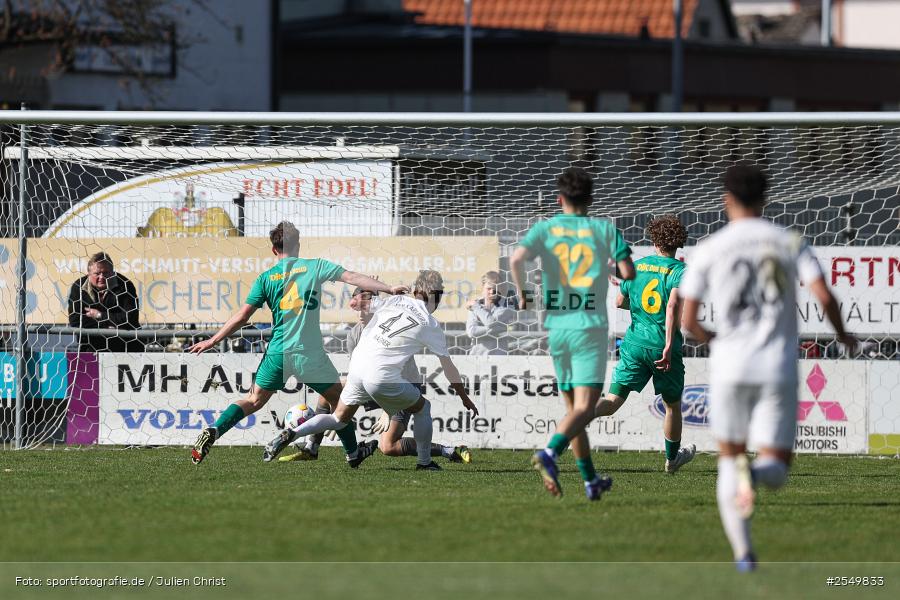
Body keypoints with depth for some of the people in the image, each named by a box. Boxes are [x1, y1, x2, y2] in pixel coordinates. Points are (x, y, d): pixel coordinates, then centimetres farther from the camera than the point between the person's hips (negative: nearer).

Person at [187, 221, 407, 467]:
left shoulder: (266, 278, 4)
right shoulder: (314, 266, 1)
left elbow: (242, 317, 2)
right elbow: (352, 277, -6)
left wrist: (212, 341, 8)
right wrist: (389, 289, -4)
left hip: (278, 352, 1)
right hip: (311, 353, -1)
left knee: (254, 400, 12)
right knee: (338, 399, 18)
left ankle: (213, 431, -8)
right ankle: (353, 453, 28)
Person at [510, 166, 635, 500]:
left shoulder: (545, 229, 4)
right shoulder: (605, 229, 1)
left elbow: (517, 258, -13)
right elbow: (628, 272, -2)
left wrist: (521, 294, 3)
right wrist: (613, 267, 20)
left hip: (557, 326, 3)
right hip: (590, 326, -3)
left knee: (573, 406, 15)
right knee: (584, 407, -11)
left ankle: (591, 480, 20)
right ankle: (549, 453, -37)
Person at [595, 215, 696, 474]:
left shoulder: (636, 266, 7)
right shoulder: (679, 271, -7)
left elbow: (620, 302, 16)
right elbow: (674, 304, -23)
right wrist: (669, 347, -26)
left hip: (634, 343, 3)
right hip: (662, 345, -3)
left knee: (614, 400, -1)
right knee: (673, 404, 19)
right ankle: (672, 458, 34)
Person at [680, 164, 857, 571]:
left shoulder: (709, 250, 2)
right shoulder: (790, 243, 4)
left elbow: (688, 319, 0)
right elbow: (824, 296, -6)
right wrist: (842, 335, 13)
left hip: (730, 366, 0)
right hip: (779, 368, 0)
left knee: (729, 458, 18)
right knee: (776, 469, 7)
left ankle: (742, 551, 2)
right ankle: (754, 473, -33)